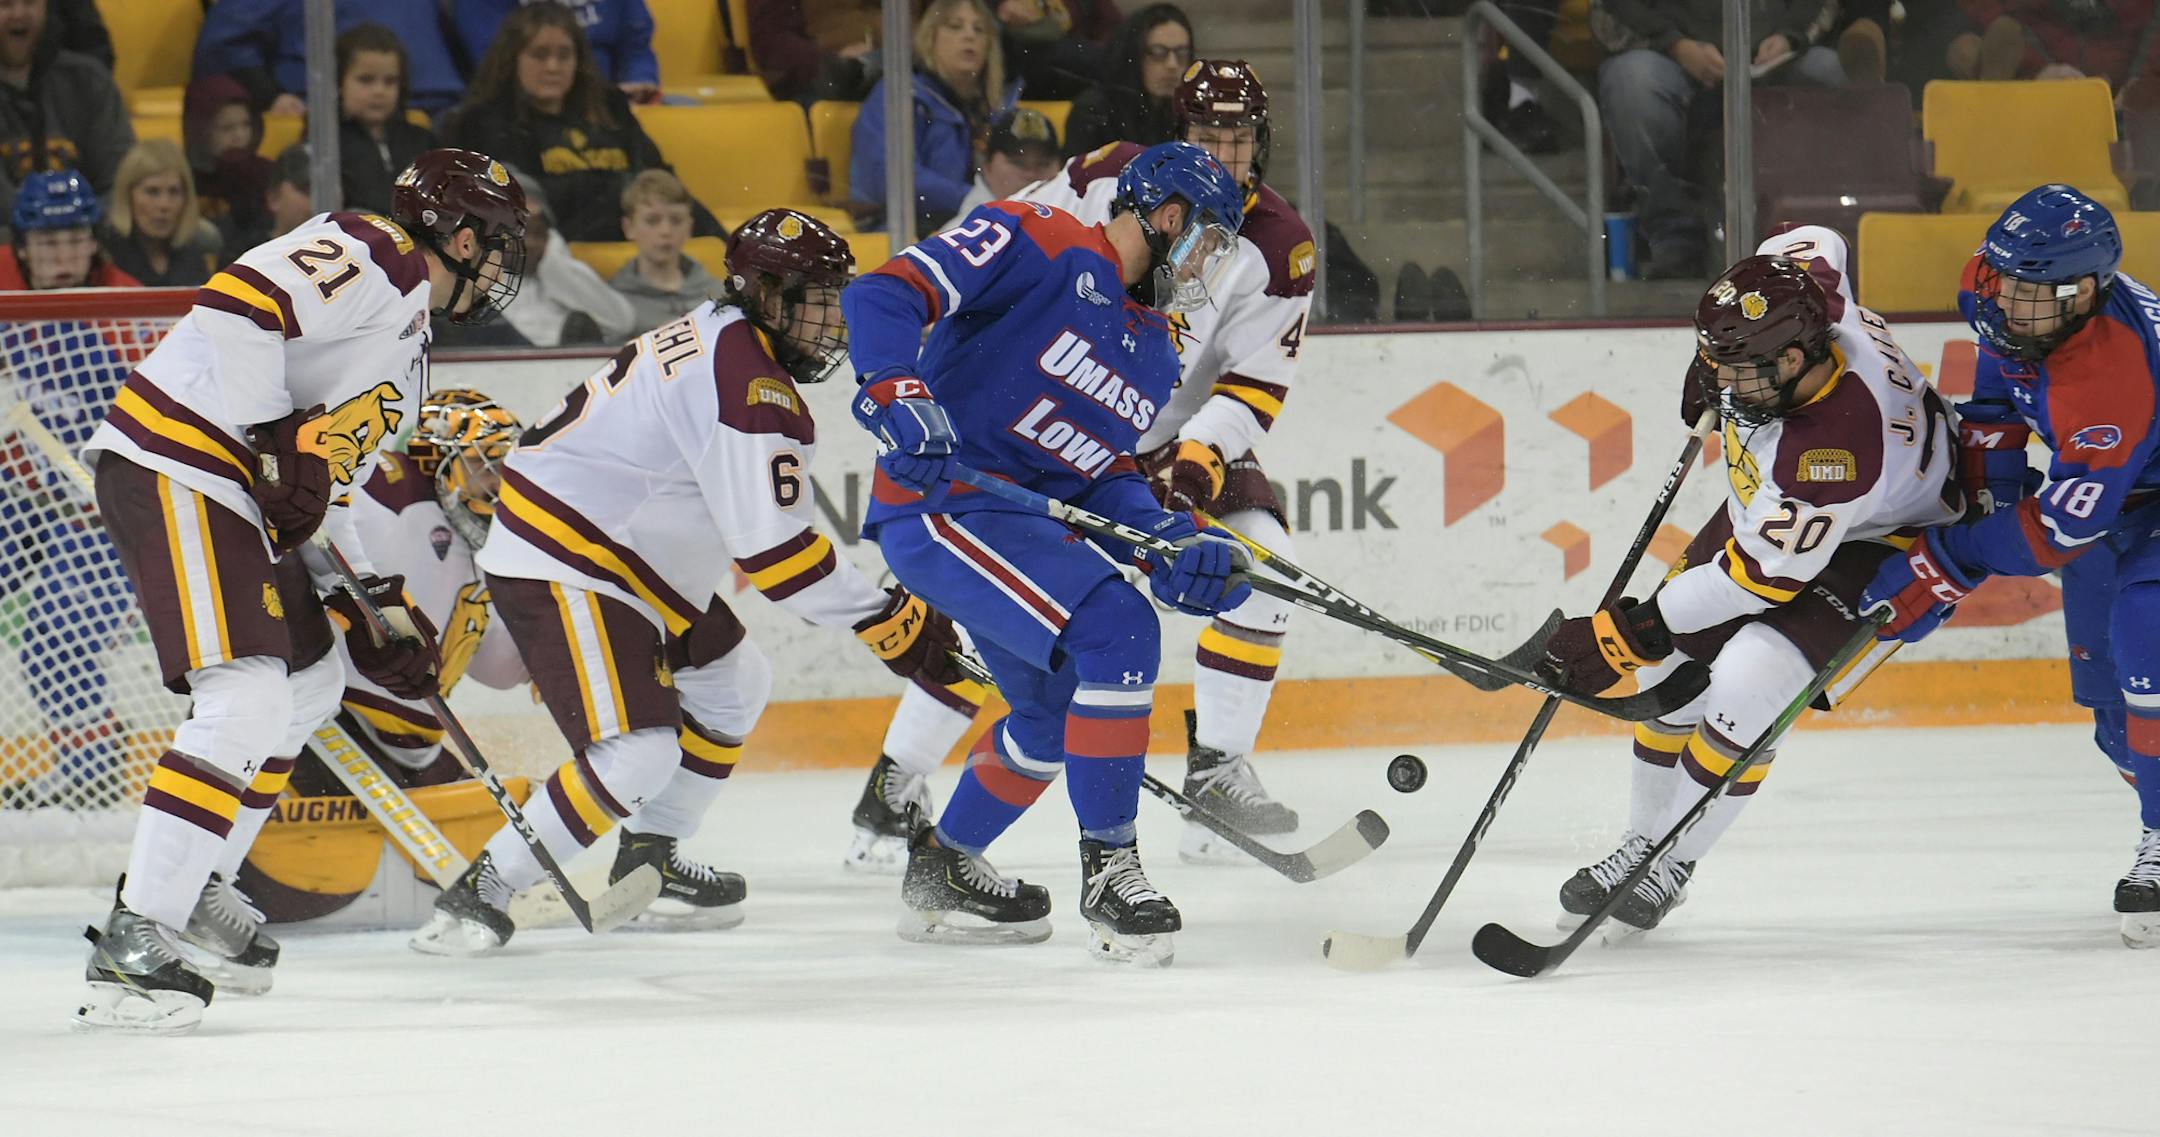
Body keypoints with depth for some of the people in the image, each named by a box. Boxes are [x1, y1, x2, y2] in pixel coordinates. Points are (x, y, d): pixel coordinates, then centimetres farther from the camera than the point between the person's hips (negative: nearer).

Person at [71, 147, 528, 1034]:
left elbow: (330, 485, 27)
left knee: (310, 683, 21)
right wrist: (280, 438, -20)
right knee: (247, 699, -19)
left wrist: (376, 606, 20)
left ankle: (196, 890, 28)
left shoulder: (404, 345, 25)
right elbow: (237, 302, -22)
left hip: (238, 493, 11)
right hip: (174, 467, -11)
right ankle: (132, 946, -22)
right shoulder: (374, 257, -7)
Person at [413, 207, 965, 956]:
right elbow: (774, 552, -25)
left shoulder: (717, 338, 11)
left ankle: (651, 858, 34)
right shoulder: (751, 389, -22)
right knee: (638, 752, -21)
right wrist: (892, 623, -20)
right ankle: (480, 895, -17)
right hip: (560, 573, -11)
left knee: (734, 683, 23)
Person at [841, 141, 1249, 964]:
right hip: (940, 502, -10)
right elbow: (882, 297, -17)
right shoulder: (1040, 243, -9)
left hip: (1025, 522, 10)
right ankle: (1109, 866, -16)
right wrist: (897, 396, -34)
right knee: (1115, 630, -23)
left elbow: (1103, 474, 11)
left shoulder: (1156, 358, 16)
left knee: (1060, 707, 22)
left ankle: (943, 868, 40)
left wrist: (1172, 546, -8)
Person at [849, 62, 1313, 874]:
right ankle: (893, 789, -2)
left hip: (1183, 438, 2)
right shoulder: (1111, 179, -13)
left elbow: (1257, 384, -14)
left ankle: (1217, 774, -5)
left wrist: (1199, 460, -29)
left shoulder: (1280, 247, -12)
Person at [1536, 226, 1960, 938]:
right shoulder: (1784, 301, -24)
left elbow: (1763, 575, -34)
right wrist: (1715, 358, 9)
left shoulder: (1841, 444, -43)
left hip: (1879, 543, -9)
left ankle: (1671, 867, -3)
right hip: (1772, 503, 9)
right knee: (1675, 665, 4)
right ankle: (1642, 844, 21)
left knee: (1746, 684, -22)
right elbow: (1814, 243, 3)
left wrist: (1626, 633, -31)